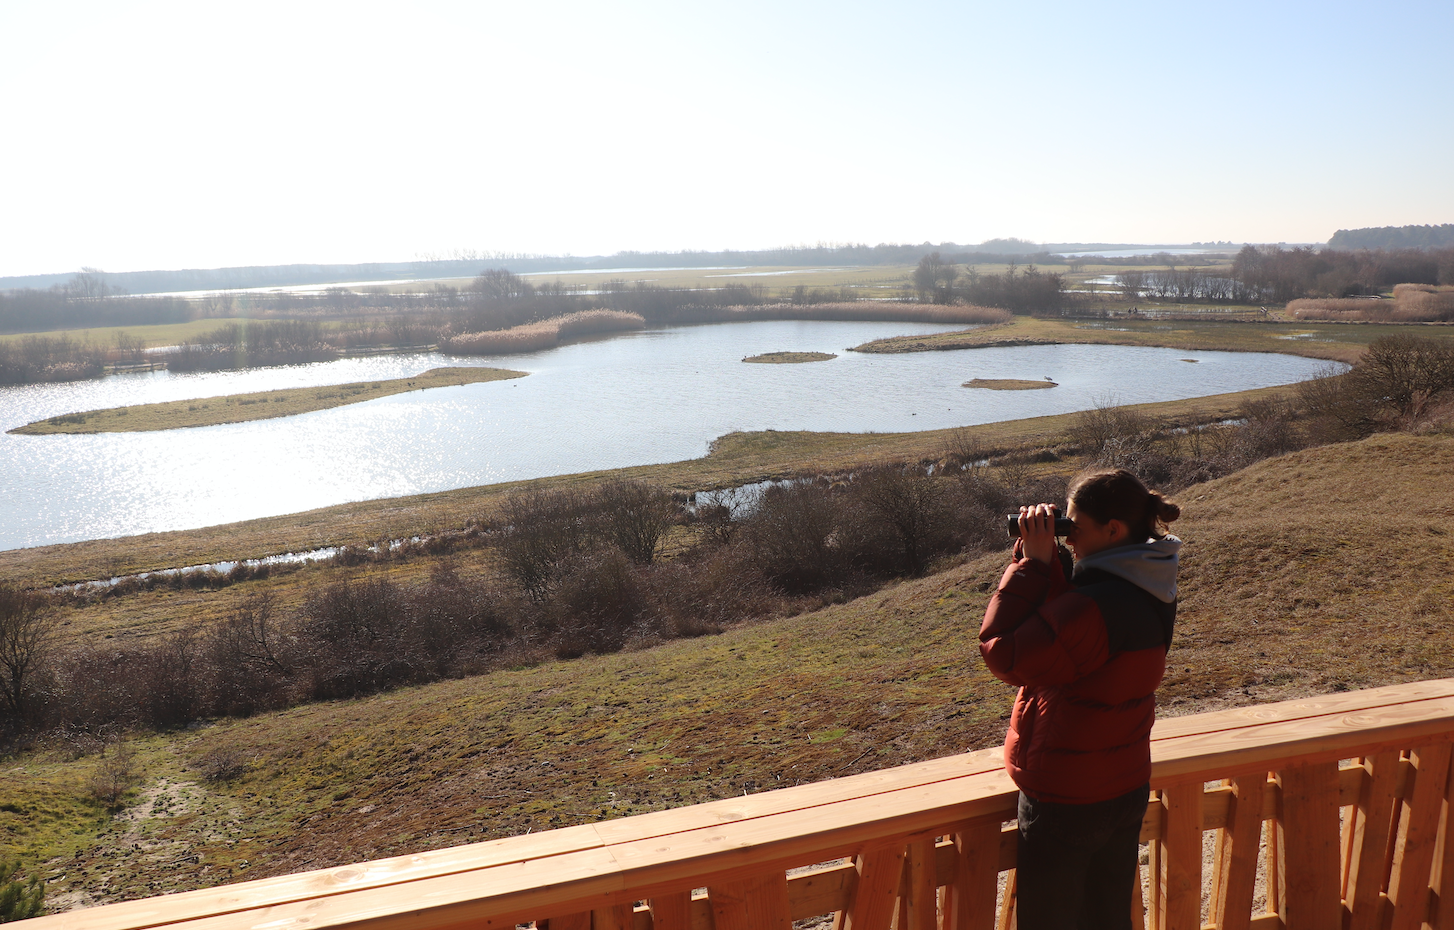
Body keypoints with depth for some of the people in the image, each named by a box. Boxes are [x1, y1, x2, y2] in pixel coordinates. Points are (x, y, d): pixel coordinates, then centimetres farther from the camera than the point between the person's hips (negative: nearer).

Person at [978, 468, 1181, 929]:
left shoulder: (1099, 606, -30)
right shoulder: (1147, 590, 0)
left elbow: (1003, 654, -26)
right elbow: (1061, 616, 9)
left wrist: (1033, 562, -21)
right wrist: (1044, 556, -6)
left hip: (1068, 803, -9)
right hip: (1126, 787, 9)